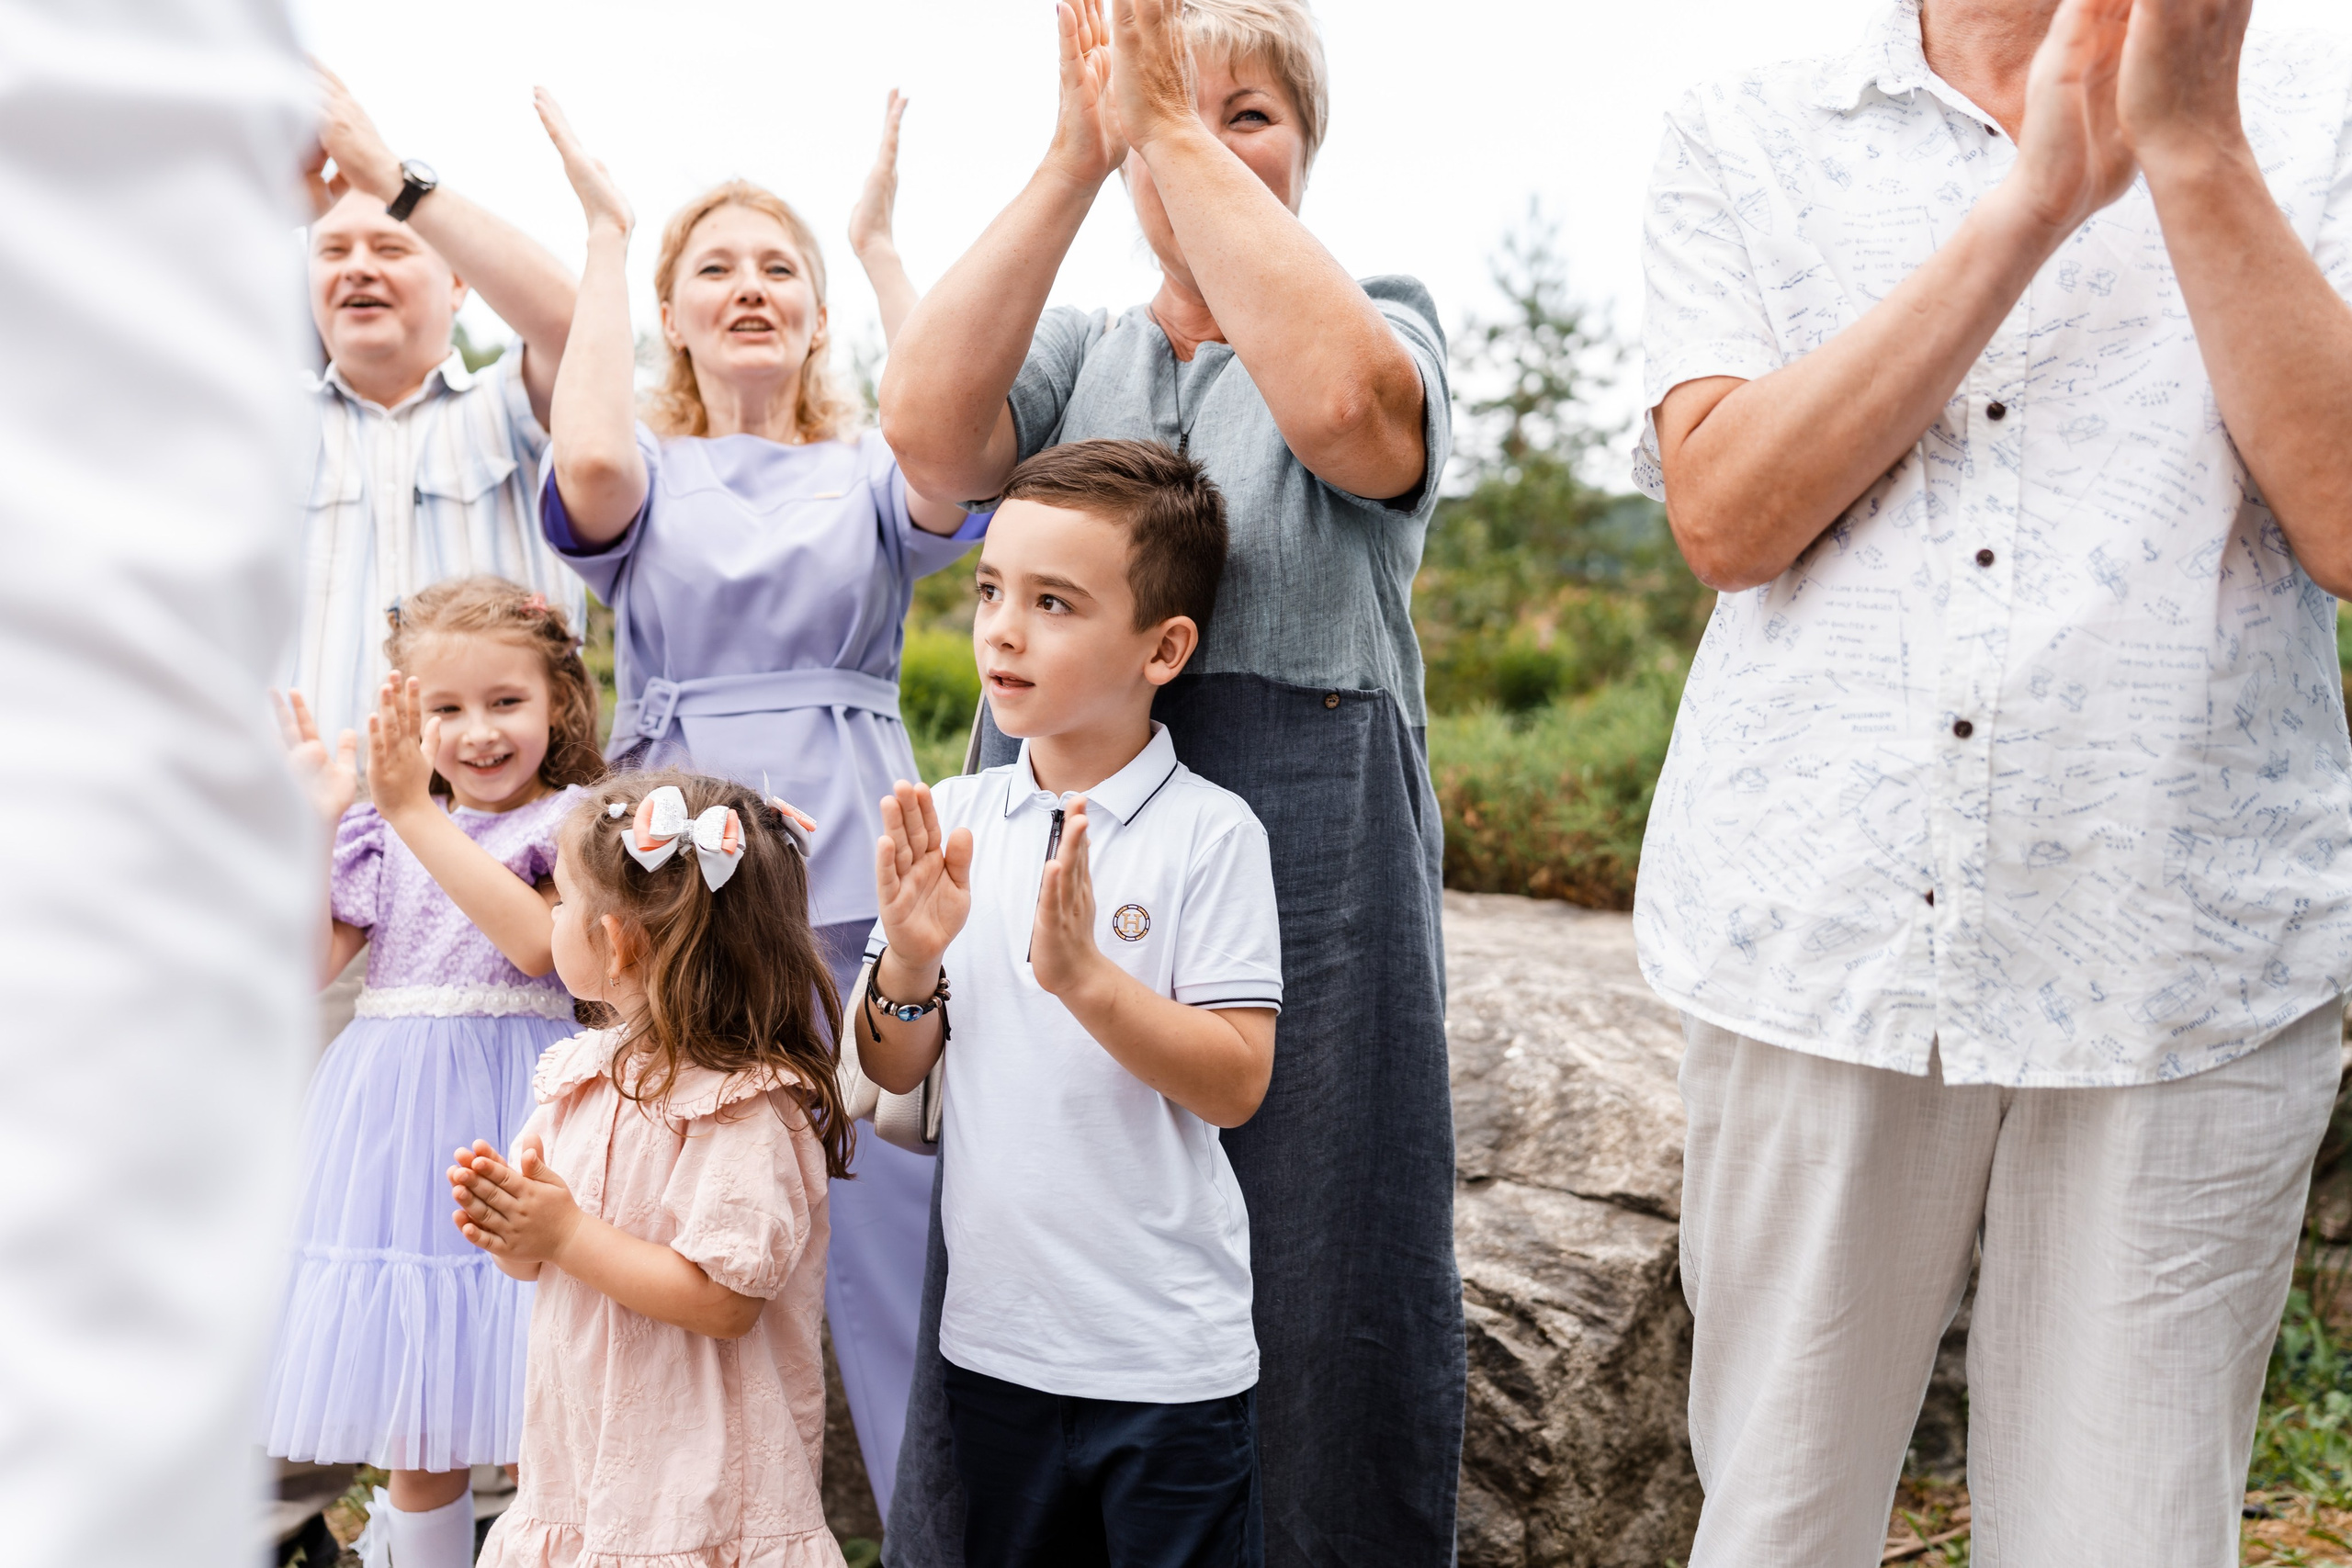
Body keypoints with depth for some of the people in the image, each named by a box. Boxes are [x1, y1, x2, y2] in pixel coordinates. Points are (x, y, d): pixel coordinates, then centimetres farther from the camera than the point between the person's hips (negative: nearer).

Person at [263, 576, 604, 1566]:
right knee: (413, 1425, 10)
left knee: (535, 1430, -1)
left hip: (516, 1111, -4)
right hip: (396, 1116, 4)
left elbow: (538, 940, -20)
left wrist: (417, 814, -21)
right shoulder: (382, 840, 10)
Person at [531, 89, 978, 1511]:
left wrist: (883, 245, -6)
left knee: (889, 1209, -3)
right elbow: (590, 463, -16)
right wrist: (605, 236, -5)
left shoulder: (870, 473, 10)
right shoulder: (648, 473, 9)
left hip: (853, 872, 0)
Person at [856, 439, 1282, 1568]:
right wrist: (909, 964, -16)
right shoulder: (950, 819, 2)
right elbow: (891, 1072, 4)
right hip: (992, 1337, 5)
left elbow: (1236, 1084, -15)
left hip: (1169, 1358, -4)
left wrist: (1084, 973, -27)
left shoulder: (1210, 832, -11)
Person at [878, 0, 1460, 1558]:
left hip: (1306, 883, -2)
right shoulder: (1071, 353, 14)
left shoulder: (1391, 324, 7)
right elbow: (926, 423, -9)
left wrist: (1170, 129, -16)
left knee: (1309, 1301, 3)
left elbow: (1341, 400, -19)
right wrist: (1076, 151, -12)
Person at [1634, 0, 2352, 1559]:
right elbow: (1728, 514, -7)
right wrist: (2036, 197, -11)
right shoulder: (1748, 139, 8)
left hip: (2188, 964, 0)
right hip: (1820, 943, 1)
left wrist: (2191, 145, -12)